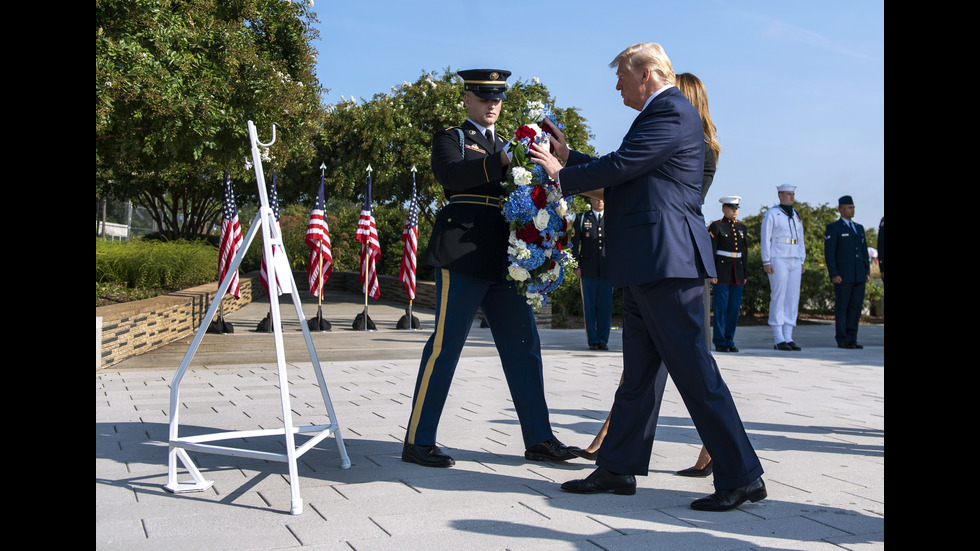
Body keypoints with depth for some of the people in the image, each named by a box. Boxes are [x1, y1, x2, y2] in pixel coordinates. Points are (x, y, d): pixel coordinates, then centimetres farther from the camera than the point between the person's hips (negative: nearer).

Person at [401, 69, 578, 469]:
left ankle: (538, 439, 13)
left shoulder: (505, 146, 25)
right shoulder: (449, 138, 7)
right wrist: (499, 162, -25)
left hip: (503, 261, 7)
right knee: (445, 346, -6)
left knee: (524, 346, 6)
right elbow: (449, 174, -16)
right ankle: (417, 442, 2)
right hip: (462, 255, -6)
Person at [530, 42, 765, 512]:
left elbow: (620, 166, -15)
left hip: (665, 259, -11)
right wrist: (568, 157, 25)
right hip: (648, 264, 11)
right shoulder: (661, 113, 23)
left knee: (692, 367, -8)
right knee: (639, 371, 13)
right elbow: (619, 171, 24)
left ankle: (742, 477, -1)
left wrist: (562, 177, -1)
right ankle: (617, 468, 21)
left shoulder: (671, 111, -10)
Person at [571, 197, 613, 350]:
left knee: (605, 306, -2)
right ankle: (592, 340, 5)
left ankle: (603, 340, 5)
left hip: (607, 269, 1)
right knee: (589, 306, -1)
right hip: (588, 269, -1)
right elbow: (575, 243, 8)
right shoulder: (581, 218, 12)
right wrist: (576, 265, -1)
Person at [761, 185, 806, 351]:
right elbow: (765, 238, -6)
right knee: (778, 299, -7)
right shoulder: (771, 214, -2)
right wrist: (766, 262, -13)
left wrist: (801, 262, 14)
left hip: (794, 262, 7)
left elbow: (800, 241, 21)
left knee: (792, 299, 3)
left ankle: (788, 338, 6)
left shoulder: (796, 216, 18)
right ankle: (778, 340, -5)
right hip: (778, 261, -7)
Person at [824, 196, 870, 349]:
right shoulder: (833, 228, -1)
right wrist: (833, 274, -14)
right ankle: (842, 340, 1)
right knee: (842, 307, -3)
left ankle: (852, 339, 9)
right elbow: (829, 253, -7)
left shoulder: (859, 228, 18)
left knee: (856, 307, 4)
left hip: (859, 276, 6)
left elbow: (864, 251, 19)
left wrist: (867, 272, 9)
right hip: (842, 276, -6)